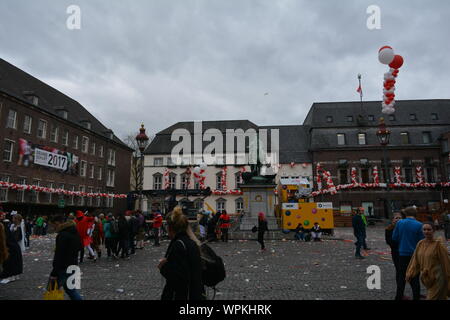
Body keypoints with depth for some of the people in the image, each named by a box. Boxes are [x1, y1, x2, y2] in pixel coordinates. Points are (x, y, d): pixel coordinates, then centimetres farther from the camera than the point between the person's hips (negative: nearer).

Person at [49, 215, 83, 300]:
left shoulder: (62, 235, -17)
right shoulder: (75, 233, 9)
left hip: (63, 268, -8)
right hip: (73, 266, 9)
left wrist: (54, 273, -18)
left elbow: (59, 255, -21)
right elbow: (79, 247, 19)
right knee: (70, 289, 17)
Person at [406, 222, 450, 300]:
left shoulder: (438, 245, -14)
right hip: (426, 278, 5)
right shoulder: (420, 244, 2)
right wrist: (410, 273, -2)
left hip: (437, 278, -5)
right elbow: (415, 260, 5)